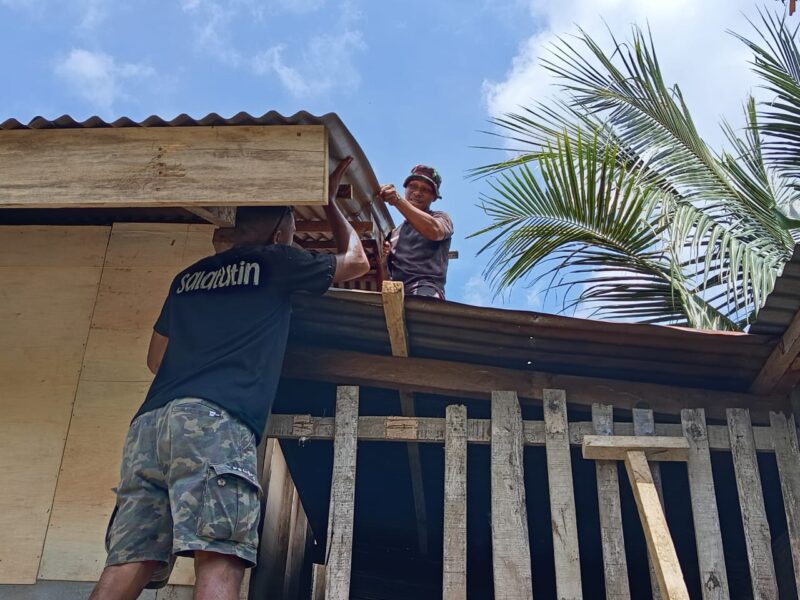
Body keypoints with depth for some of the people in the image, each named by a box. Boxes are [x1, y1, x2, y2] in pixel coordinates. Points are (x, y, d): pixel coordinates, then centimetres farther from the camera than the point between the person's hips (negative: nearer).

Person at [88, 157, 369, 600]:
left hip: (150, 421, 6)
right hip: (215, 419, -6)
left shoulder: (188, 276, 29)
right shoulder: (274, 262, 14)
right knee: (219, 563, -16)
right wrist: (329, 201, 43)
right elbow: (355, 261, 30)